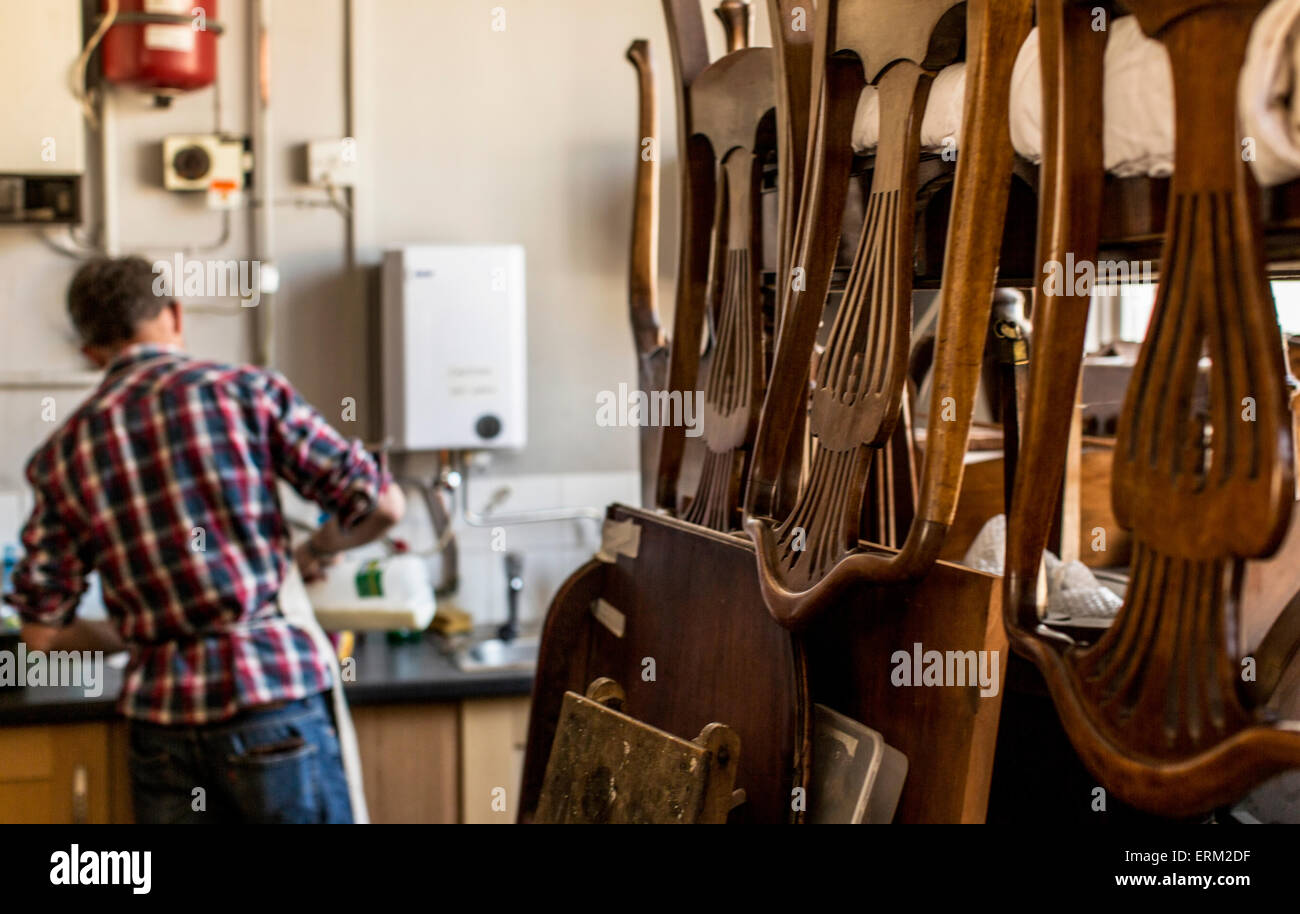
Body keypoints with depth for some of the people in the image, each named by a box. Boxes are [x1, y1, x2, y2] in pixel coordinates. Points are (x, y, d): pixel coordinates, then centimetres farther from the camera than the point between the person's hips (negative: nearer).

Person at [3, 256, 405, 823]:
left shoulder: (63, 454, 7)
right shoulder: (245, 391, -1)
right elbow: (382, 505, -2)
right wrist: (314, 551, 18)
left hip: (159, 714, 3)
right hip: (269, 692, -3)